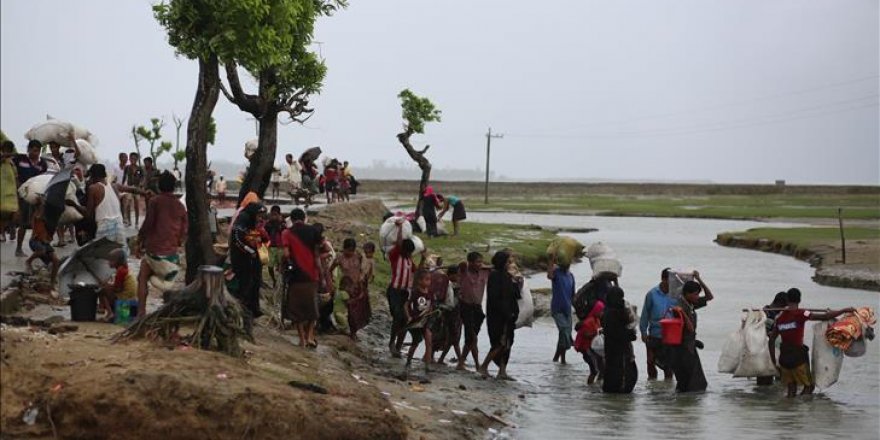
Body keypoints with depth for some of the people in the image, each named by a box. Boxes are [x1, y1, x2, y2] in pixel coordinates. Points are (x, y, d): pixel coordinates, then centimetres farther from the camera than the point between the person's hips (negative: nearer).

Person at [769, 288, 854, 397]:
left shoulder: (780, 318, 7)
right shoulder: (800, 314, -9)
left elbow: (771, 340, 10)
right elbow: (824, 317, -13)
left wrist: (774, 360, 18)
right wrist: (844, 311, -5)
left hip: (784, 358, 5)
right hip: (798, 357, -5)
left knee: (791, 390, 15)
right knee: (809, 385, 7)